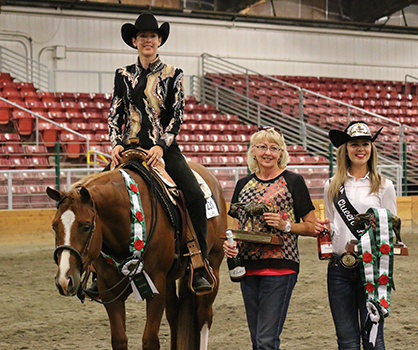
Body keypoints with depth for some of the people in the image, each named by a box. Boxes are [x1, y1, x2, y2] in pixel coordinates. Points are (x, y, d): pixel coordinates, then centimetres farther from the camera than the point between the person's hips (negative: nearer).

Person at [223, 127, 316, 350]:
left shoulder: (293, 182, -1)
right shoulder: (244, 184, 13)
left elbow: (312, 227, 0)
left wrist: (285, 225, -15)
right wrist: (229, 242, 0)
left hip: (280, 266, -5)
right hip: (248, 266, 6)